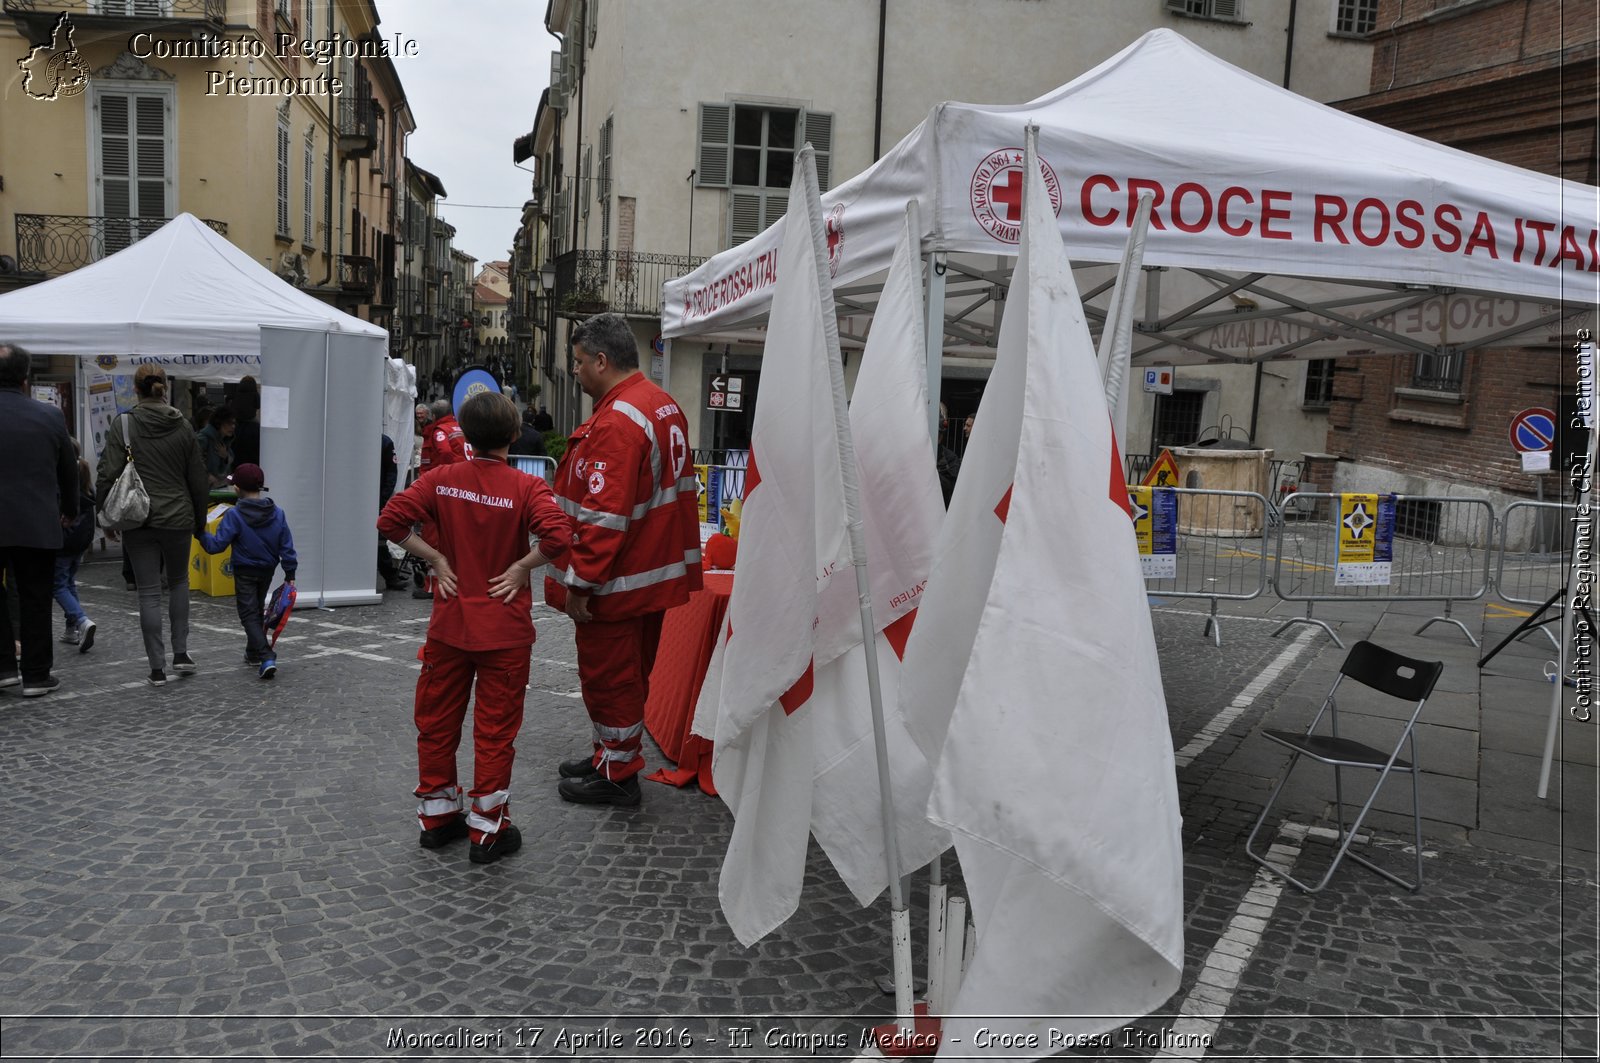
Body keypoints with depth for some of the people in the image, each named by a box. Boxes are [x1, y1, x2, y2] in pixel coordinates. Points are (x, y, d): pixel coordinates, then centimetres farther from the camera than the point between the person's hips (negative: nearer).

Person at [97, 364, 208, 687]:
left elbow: (109, 473, -9)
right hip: (178, 518, 2)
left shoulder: (122, 424, -6)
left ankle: (157, 668, 5)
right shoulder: (182, 427, 1)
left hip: (139, 521, -1)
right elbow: (198, 479, 6)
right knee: (178, 582, 22)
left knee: (149, 593, 3)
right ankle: (180, 653, 18)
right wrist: (200, 521, 17)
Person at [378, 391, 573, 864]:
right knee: (495, 728, 7)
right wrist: (521, 568, -14)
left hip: (447, 625, 3)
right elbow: (558, 535, -27)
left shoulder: (441, 479, -3)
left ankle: (436, 816, 29)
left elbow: (390, 520, -8)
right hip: (505, 630, -3)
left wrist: (436, 558, -1)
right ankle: (488, 829, 15)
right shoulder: (527, 487, -12)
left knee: (437, 720, 17)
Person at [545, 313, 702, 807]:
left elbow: (604, 515, -26)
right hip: (654, 571, 10)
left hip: (617, 581, -10)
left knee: (608, 674, 4)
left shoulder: (616, 422, -23)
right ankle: (614, 754, 34)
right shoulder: (665, 406, 9)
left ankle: (617, 775, 16)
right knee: (629, 672, 20)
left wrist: (580, 581, -20)